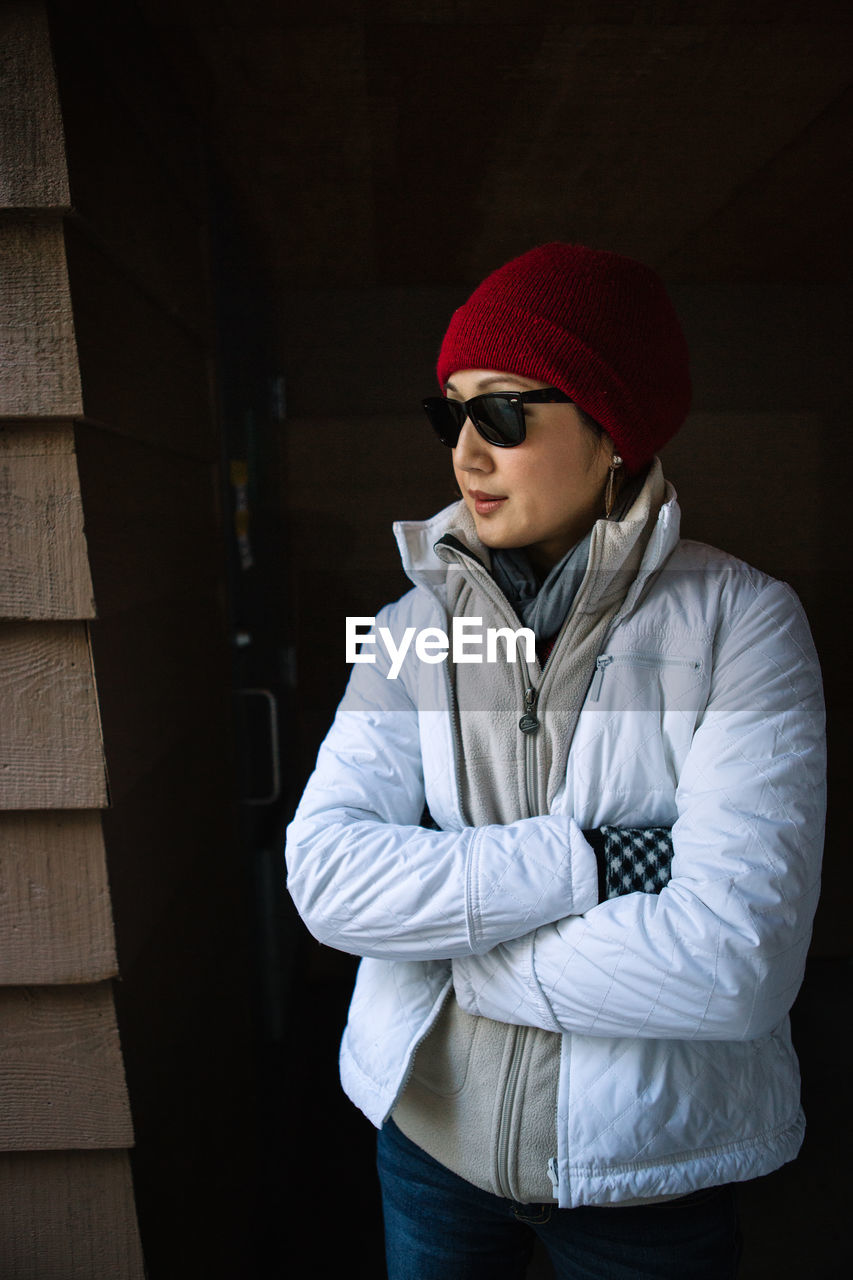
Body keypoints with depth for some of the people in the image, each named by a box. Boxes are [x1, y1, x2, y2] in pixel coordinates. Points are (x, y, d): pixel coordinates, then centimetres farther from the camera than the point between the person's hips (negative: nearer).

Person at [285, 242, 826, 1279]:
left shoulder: (740, 621, -16)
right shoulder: (412, 630, -7)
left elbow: (735, 961, -25)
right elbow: (325, 872, -17)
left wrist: (448, 942, -16)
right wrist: (589, 860, -26)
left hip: (647, 1168, -2)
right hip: (429, 1128, 3)